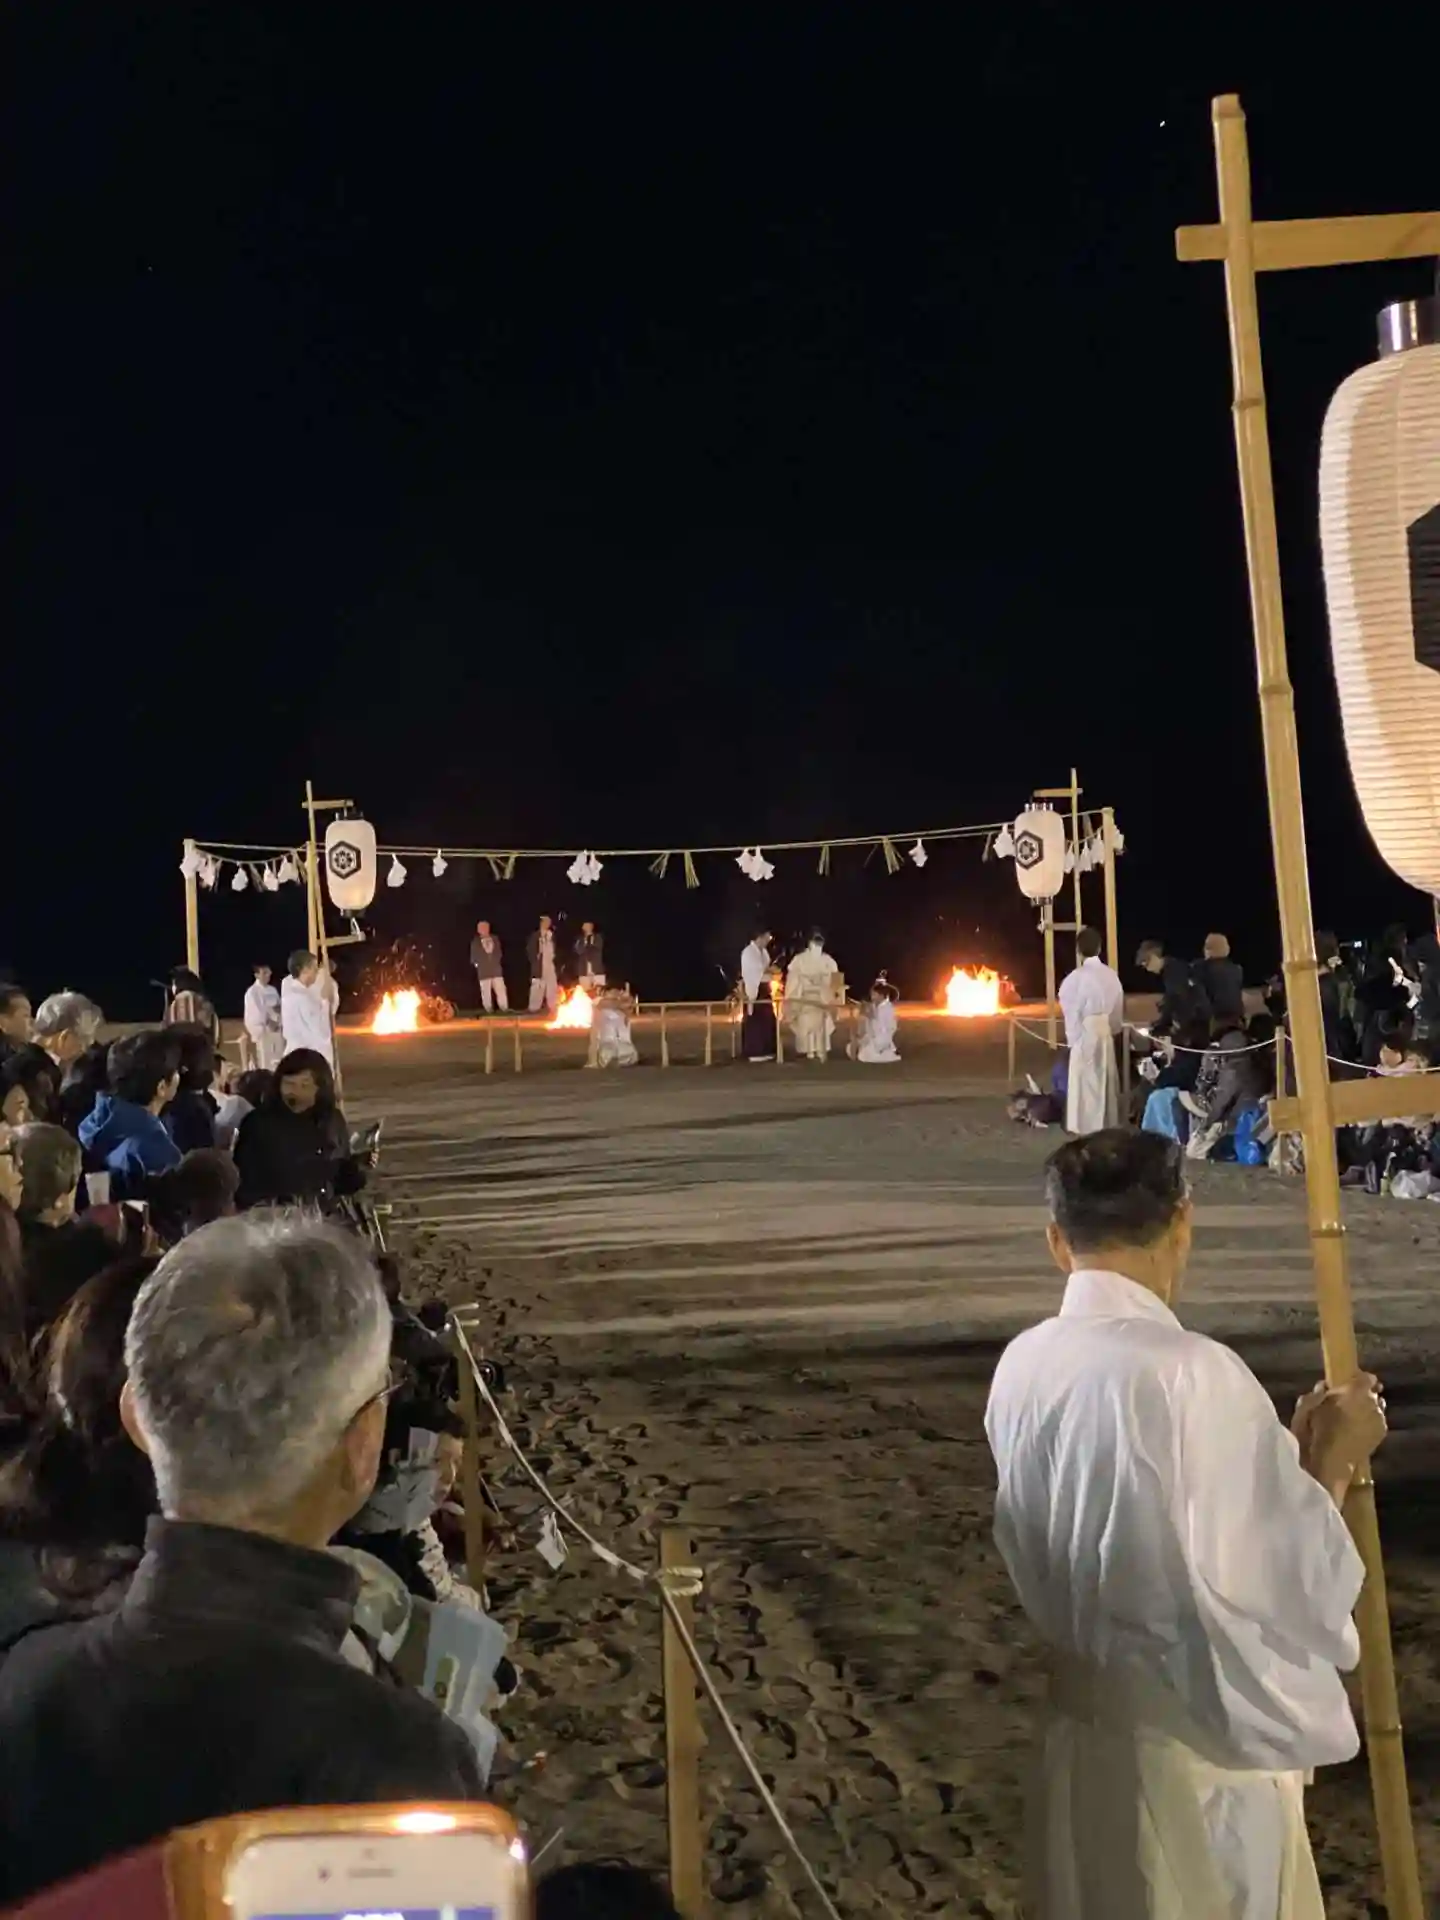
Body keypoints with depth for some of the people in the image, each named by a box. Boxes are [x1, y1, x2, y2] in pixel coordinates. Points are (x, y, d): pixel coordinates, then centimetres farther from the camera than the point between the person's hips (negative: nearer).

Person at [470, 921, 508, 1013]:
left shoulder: (495, 938, 9)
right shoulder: (475, 942, 1)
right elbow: (474, 958, 5)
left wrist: (496, 961, 5)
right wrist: (478, 964, -2)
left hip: (496, 969, 2)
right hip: (484, 971, -2)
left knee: (501, 990, -2)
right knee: (486, 992, -2)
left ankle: (504, 1008, 0)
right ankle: (488, 1009, 5)